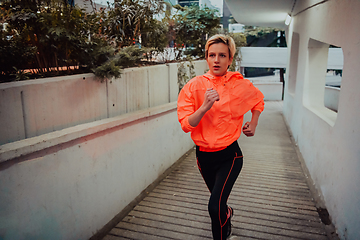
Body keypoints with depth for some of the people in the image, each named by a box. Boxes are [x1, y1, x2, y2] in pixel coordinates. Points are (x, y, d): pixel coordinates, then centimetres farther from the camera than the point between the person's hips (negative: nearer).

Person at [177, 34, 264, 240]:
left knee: (215, 206, -16)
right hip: (204, 155, 3)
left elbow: (259, 101, 16)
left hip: (229, 155, -2)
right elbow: (186, 125, -15)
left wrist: (253, 125, 7)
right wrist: (205, 107, -29)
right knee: (219, 203, 25)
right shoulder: (194, 86, -8)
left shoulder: (240, 85, -7)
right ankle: (227, 213, 61)